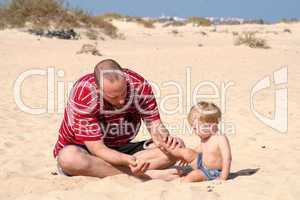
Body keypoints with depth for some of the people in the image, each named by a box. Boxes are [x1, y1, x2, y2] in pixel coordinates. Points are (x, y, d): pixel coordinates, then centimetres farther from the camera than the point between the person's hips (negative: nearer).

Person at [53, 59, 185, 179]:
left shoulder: (139, 85, -15)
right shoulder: (83, 93, -26)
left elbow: (154, 124, -9)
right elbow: (97, 149, -26)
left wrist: (165, 139, -33)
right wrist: (127, 160, -43)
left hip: (122, 151, 4)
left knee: (176, 147, -15)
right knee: (69, 157, -40)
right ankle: (147, 174, -32)